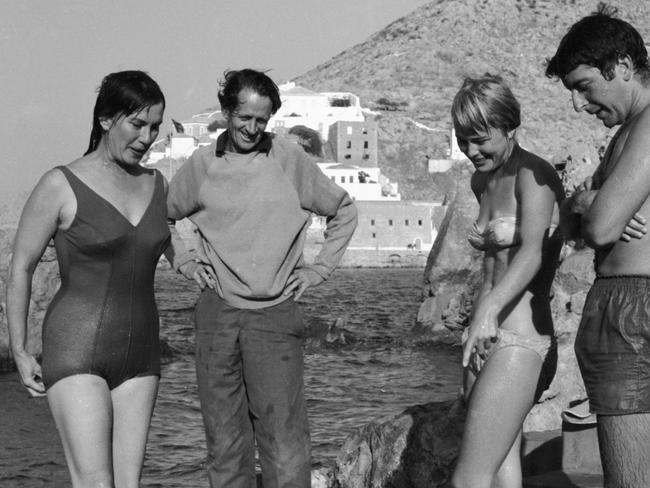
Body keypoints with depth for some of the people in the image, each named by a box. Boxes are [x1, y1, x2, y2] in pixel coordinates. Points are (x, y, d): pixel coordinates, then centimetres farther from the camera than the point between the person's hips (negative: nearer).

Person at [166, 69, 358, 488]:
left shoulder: (291, 160, 1)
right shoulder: (202, 166, 5)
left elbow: (343, 210, 14)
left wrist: (319, 270, 8)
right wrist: (182, 261, 9)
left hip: (275, 315, -2)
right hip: (217, 312, 2)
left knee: (284, 439, -9)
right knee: (224, 438, 6)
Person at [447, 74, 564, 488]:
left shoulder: (533, 175, -11)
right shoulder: (482, 181, 15)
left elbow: (533, 252, -27)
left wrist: (490, 308, -41)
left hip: (520, 339, -9)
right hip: (485, 339, 9)